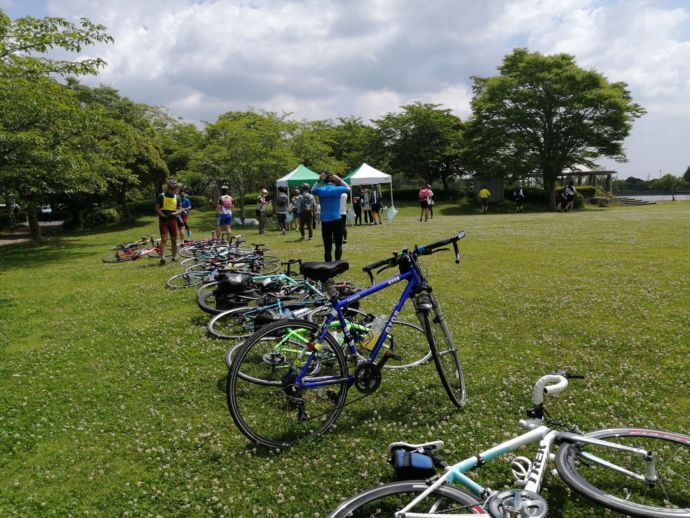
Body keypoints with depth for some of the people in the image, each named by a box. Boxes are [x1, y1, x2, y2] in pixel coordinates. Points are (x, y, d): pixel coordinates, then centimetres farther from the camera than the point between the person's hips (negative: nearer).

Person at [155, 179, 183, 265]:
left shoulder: (177, 197, 9)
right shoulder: (161, 196, 0)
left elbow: (180, 209, 8)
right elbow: (157, 208, -1)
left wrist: (174, 214, -12)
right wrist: (163, 215, -16)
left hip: (173, 220, 3)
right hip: (163, 220, -3)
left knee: (174, 240, 7)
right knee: (164, 239, -12)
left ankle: (174, 258, 19)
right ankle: (162, 258, -16)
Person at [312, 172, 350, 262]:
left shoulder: (320, 190, -2)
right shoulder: (337, 189, -4)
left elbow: (312, 190, 22)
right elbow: (348, 188, 17)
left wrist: (319, 181, 16)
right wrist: (339, 180, 14)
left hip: (325, 222, 1)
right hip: (337, 221, -1)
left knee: (327, 247, 5)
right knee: (338, 245, 11)